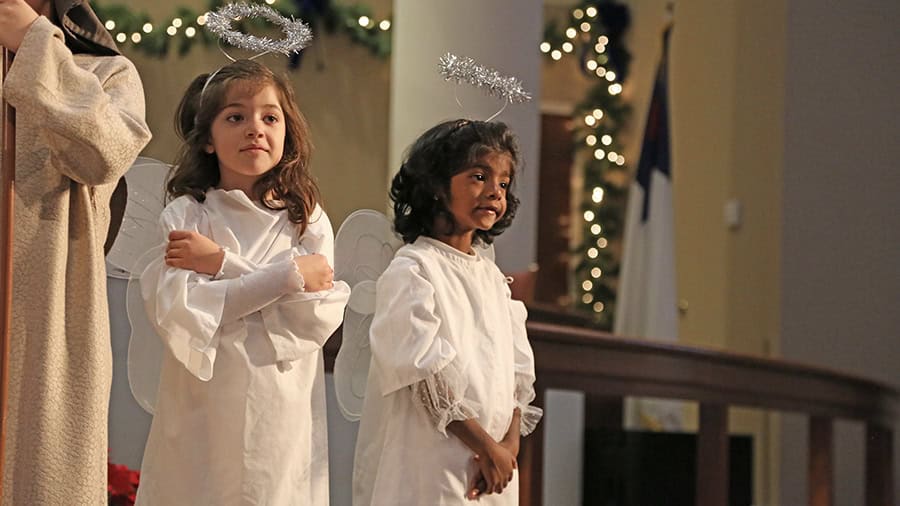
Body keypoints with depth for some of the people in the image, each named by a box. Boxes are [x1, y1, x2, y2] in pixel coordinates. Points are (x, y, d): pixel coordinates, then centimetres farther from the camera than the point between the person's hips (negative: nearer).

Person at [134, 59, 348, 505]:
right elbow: (175, 310, -14)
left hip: (285, 420, 2)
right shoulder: (185, 215, 1)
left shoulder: (308, 220, 6)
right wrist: (289, 276, -13)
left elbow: (320, 315, -8)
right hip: (201, 417, -1)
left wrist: (222, 263, -12)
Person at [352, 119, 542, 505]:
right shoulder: (412, 270, -8)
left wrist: (509, 443, -4)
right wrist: (486, 446, -13)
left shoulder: (491, 276, 14)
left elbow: (518, 373, 11)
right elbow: (427, 378, -14)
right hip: (431, 470, -6)